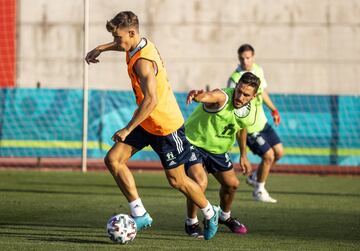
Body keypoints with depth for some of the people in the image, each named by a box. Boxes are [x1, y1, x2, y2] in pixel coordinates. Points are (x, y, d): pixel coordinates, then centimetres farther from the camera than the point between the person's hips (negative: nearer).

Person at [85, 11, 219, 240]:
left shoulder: (142, 62, -29)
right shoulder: (141, 43, -1)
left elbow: (151, 100, -37)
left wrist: (127, 130, -33)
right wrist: (100, 49, 26)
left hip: (166, 126, -9)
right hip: (146, 122, 9)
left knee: (176, 180, 4)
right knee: (113, 159, -4)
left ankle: (210, 214, 29)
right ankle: (140, 214, -2)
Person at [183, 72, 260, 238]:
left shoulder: (250, 112, -10)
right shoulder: (222, 98, -33)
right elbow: (206, 96, -58)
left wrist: (243, 156, 20)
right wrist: (196, 95, -82)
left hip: (218, 149, 7)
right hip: (193, 142, -7)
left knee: (232, 184, 17)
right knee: (200, 183, -25)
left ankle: (225, 217, 48)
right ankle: (191, 223, 0)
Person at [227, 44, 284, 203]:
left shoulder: (258, 70, 2)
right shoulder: (235, 79, -22)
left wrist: (273, 110, 26)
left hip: (261, 122, 8)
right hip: (248, 127, -8)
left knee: (279, 152, 11)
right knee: (268, 155, -10)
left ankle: (255, 177, 32)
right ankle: (259, 191, 10)